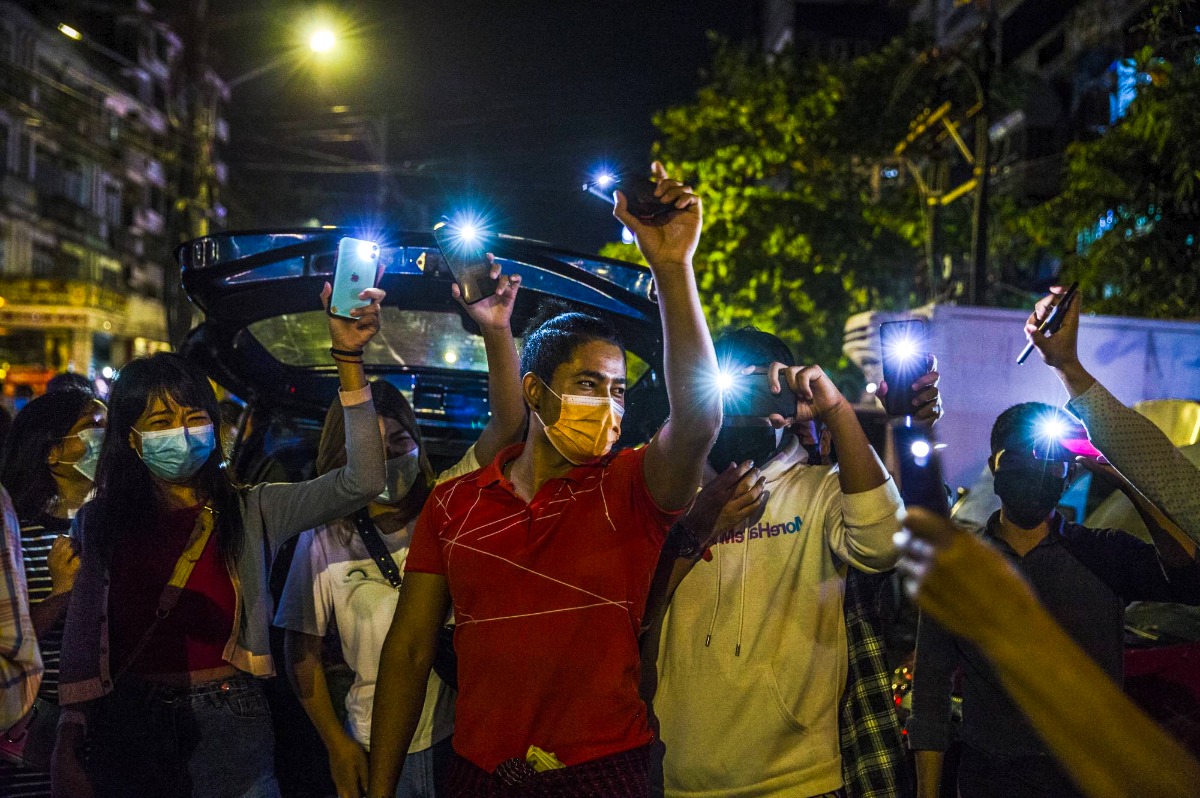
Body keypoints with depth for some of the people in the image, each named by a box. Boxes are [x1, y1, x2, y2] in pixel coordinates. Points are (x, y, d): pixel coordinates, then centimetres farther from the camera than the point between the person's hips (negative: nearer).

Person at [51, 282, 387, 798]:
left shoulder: (250, 512, -4)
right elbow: (82, 636, 3)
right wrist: (67, 747, -2)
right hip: (127, 726, 2)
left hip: (229, 722, -1)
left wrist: (348, 358, -22)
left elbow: (361, 482, -16)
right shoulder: (102, 521, 3)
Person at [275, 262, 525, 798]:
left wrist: (497, 329, -30)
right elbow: (302, 651, 2)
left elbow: (507, 424, -16)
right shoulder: (324, 540, -4)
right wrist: (337, 746, -3)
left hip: (464, 731, 1)